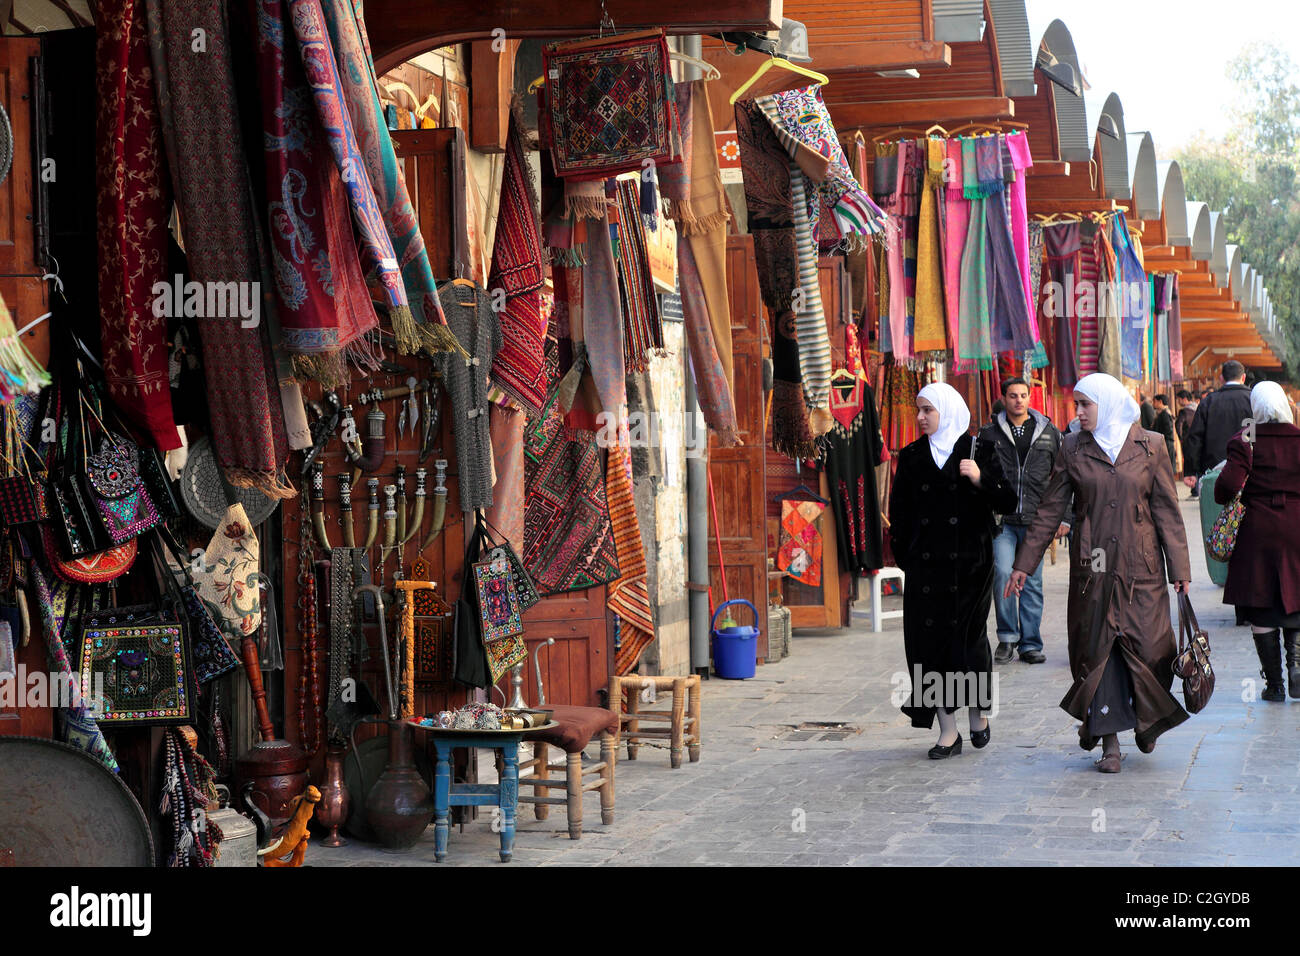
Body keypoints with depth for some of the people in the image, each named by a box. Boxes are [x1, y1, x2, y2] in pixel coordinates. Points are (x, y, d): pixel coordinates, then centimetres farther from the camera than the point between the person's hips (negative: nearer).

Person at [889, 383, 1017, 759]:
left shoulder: (979, 452, 1)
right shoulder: (911, 457, 9)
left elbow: (1008, 503, -2)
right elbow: (899, 512, 10)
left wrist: (981, 479, -18)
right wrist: (903, 557, 3)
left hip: (970, 564, -2)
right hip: (926, 565, 3)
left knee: (968, 636, -1)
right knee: (930, 639, -1)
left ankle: (978, 711, 24)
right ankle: (948, 731, 6)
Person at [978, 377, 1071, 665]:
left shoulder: (1048, 432, 8)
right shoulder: (990, 434, 5)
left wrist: (1064, 518, 8)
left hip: (1036, 520, 1)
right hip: (1001, 520, -1)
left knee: (1032, 583, 4)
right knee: (1002, 572, -15)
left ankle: (1030, 644, 15)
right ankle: (1007, 638, 1)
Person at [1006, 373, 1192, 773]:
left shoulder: (1149, 446, 2)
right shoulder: (1073, 449, 5)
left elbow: (1167, 510, 3)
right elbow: (1049, 511, 7)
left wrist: (1179, 568, 0)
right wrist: (1024, 564, 5)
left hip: (1140, 567, -1)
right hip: (1092, 567, 1)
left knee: (1149, 647, -3)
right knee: (1099, 650, 0)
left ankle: (1146, 718, 26)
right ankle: (1110, 743, 9)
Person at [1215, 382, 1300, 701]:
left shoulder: (1244, 441, -7)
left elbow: (1229, 483, -17)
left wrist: (1222, 496, 5)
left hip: (1257, 532, -2)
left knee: (1260, 609, 5)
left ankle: (1274, 683, 7)